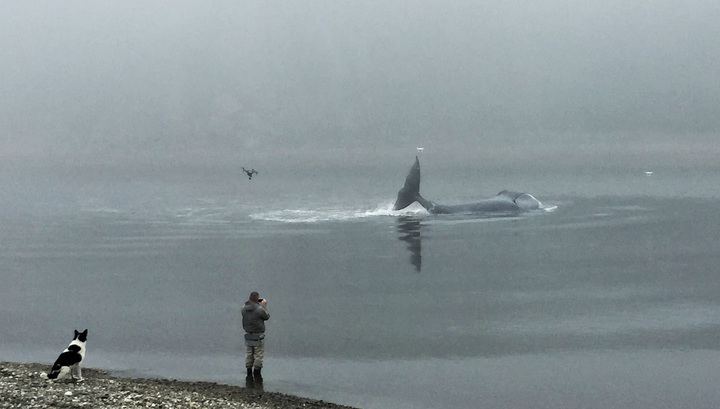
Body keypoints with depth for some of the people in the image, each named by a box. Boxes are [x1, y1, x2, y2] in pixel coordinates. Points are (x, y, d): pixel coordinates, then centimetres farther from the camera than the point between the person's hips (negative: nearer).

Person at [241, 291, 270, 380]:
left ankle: (249, 374, 21)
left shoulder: (244, 308, -6)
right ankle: (257, 375, 7)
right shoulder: (259, 309, -21)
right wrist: (263, 306, 7)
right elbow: (267, 317, -5)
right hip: (258, 336, -6)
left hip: (248, 335, 6)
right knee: (258, 355, 4)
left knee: (248, 355, 15)